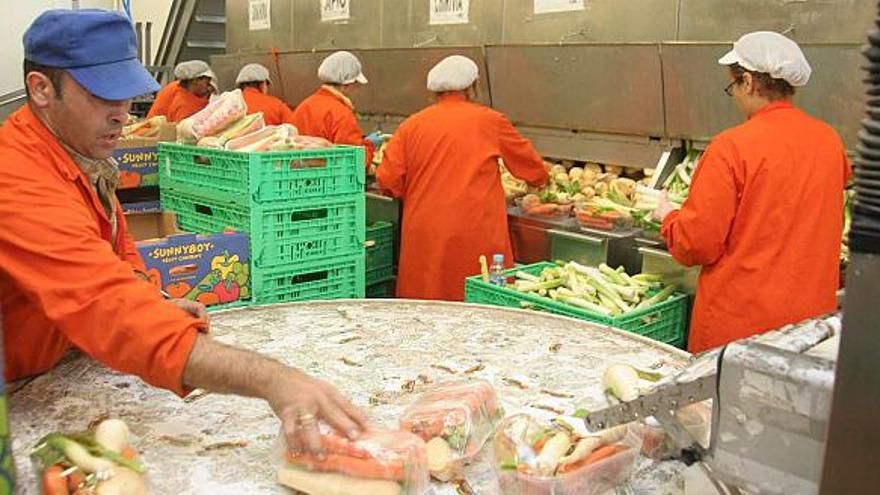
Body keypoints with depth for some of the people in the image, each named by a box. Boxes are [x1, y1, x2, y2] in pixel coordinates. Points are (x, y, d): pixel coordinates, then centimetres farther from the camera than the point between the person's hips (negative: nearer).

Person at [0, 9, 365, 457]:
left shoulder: (80, 153, 1)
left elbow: (117, 249, 14)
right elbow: (108, 307, -43)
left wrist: (154, 305, -7)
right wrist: (271, 379, -52)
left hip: (62, 369, 8)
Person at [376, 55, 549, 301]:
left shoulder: (411, 125, 4)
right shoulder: (490, 121, 2)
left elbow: (388, 180, 1)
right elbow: (529, 164, 14)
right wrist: (539, 177, 36)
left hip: (423, 236, 3)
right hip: (475, 236, -2)